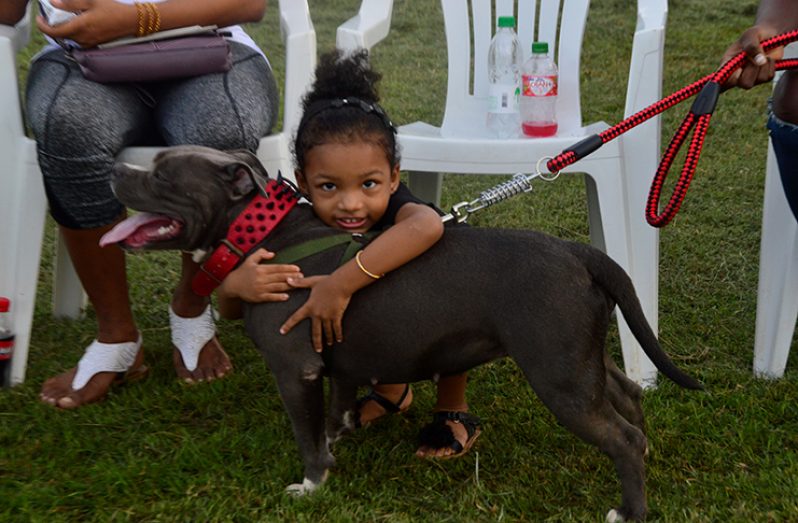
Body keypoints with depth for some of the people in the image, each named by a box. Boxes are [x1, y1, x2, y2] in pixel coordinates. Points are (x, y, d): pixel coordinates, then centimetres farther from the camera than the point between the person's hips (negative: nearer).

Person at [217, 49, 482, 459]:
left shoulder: (395, 210, -37)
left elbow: (427, 225, -65)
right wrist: (235, 284, -48)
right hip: (384, 329, 5)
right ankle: (391, 389, 10)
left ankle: (453, 410, -7)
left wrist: (343, 283, -66)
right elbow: (229, 311, -24)